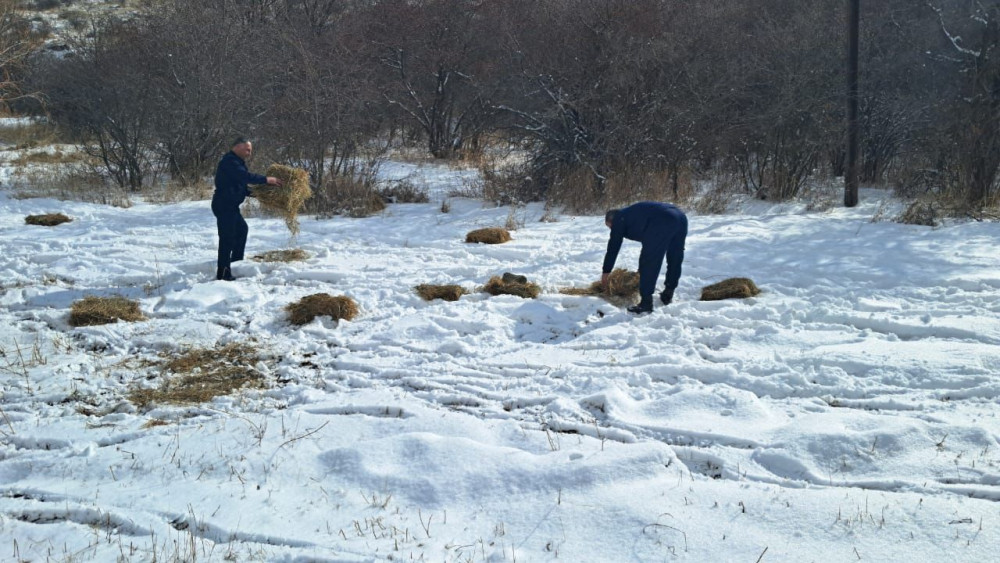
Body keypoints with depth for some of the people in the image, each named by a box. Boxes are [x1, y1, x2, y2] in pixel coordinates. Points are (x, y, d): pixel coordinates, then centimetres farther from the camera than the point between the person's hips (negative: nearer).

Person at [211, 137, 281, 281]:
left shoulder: (236, 162, 17)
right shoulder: (229, 161, -16)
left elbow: (240, 184, 19)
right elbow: (246, 176, -28)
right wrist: (265, 180, -24)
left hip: (230, 205, 11)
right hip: (224, 205, -11)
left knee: (242, 229, 24)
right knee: (227, 238, -10)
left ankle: (236, 262, 35)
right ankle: (223, 273, -7)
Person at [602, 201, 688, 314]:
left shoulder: (619, 218, 17)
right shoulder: (633, 213, 39)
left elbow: (613, 247, 18)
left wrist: (605, 272, 24)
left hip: (662, 223, -9)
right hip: (681, 217, 9)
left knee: (648, 264, 0)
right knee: (674, 260, 22)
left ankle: (646, 303, -1)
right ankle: (667, 295, 33)